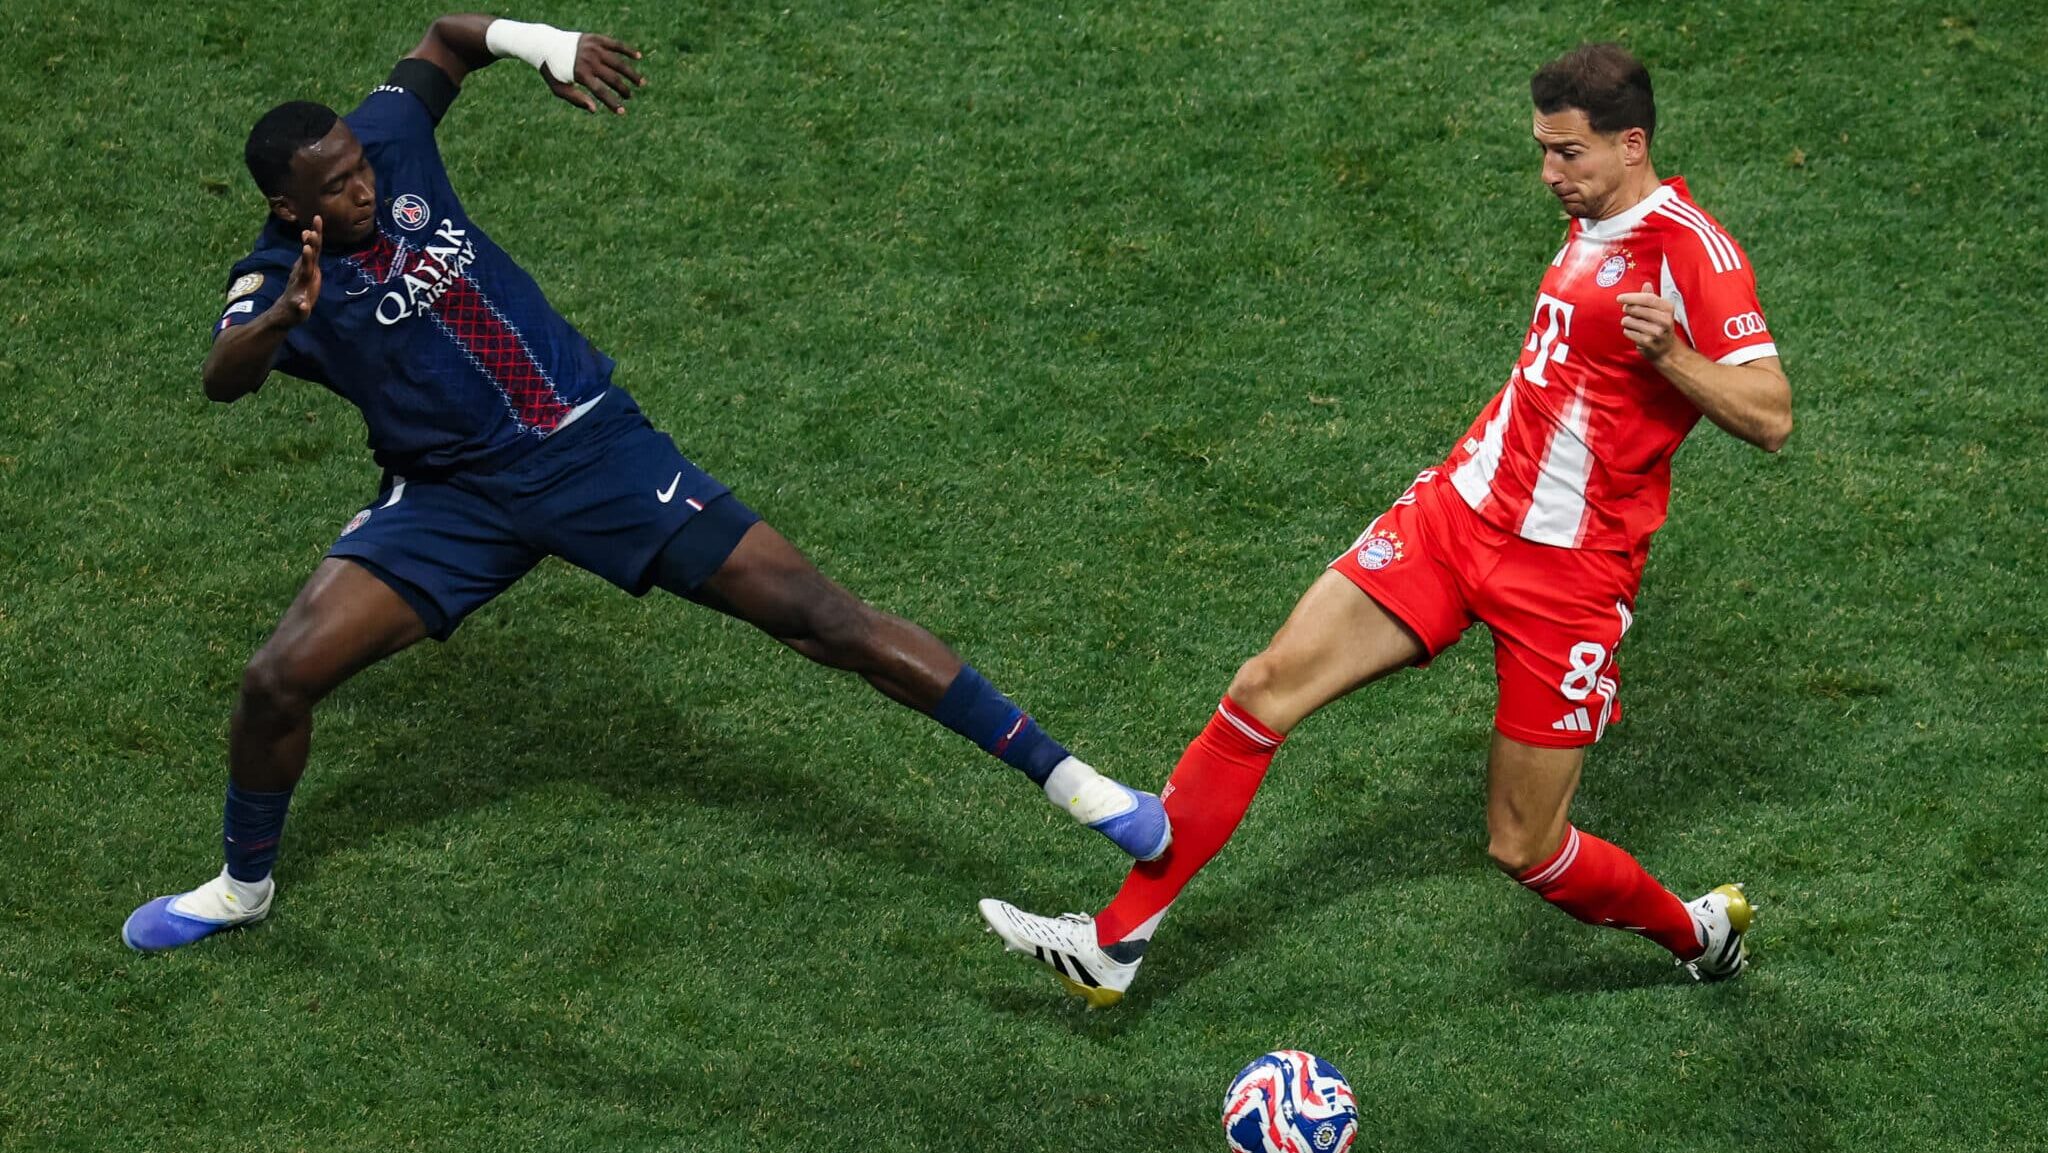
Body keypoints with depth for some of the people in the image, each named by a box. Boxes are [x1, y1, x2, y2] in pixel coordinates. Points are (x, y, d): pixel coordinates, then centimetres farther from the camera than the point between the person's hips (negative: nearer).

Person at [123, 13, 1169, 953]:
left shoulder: (383, 140, -6)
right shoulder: (275, 281, -13)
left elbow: (445, 40, 15)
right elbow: (223, 377, -36)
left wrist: (542, 44, -4)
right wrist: (285, 314, -56)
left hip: (592, 447, 1)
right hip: (453, 498, 0)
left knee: (809, 610, -8)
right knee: (279, 677, -12)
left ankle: (1061, 774, -5)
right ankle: (242, 885, 19)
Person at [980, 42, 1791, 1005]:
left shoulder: (1695, 250, -15)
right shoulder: (1591, 222, 10)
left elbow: (1771, 419, -20)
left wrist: (1669, 351, -33)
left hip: (1565, 572, -7)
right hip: (1456, 507, 7)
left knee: (1522, 849, -1)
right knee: (1270, 683, -4)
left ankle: (1698, 932, 30)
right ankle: (1114, 943, 0)